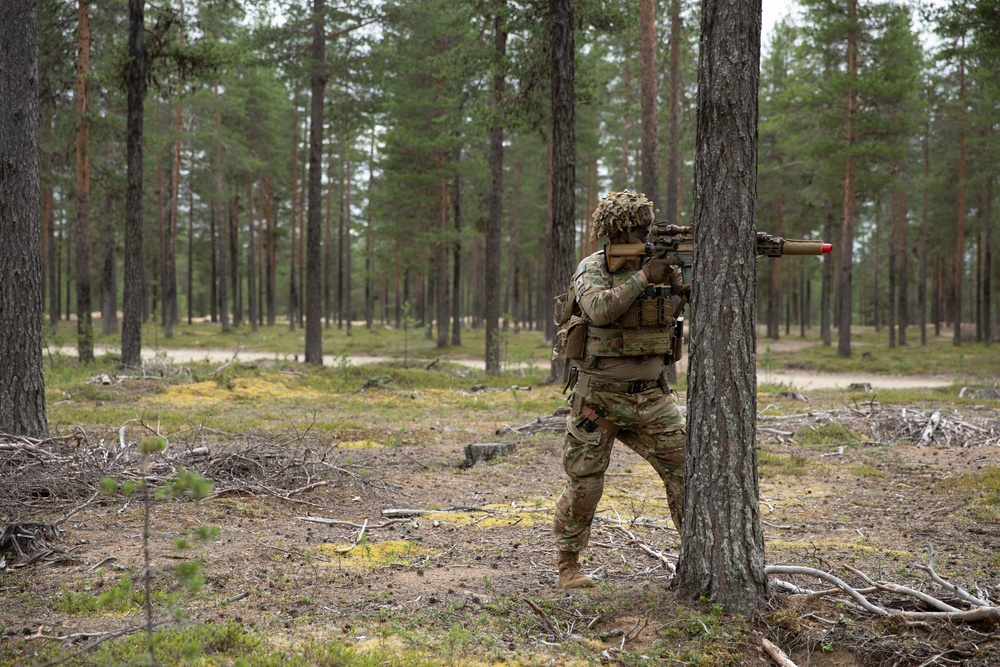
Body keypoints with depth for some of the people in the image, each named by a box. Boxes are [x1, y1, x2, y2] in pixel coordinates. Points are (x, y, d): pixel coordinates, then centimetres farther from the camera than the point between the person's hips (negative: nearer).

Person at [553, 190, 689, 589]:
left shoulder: (665, 266, 4)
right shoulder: (592, 269, -8)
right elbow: (599, 309, -27)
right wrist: (644, 278, -27)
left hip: (651, 397, 4)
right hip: (598, 398, -3)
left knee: (684, 472, -3)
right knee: (584, 487, 3)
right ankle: (568, 566, 19)